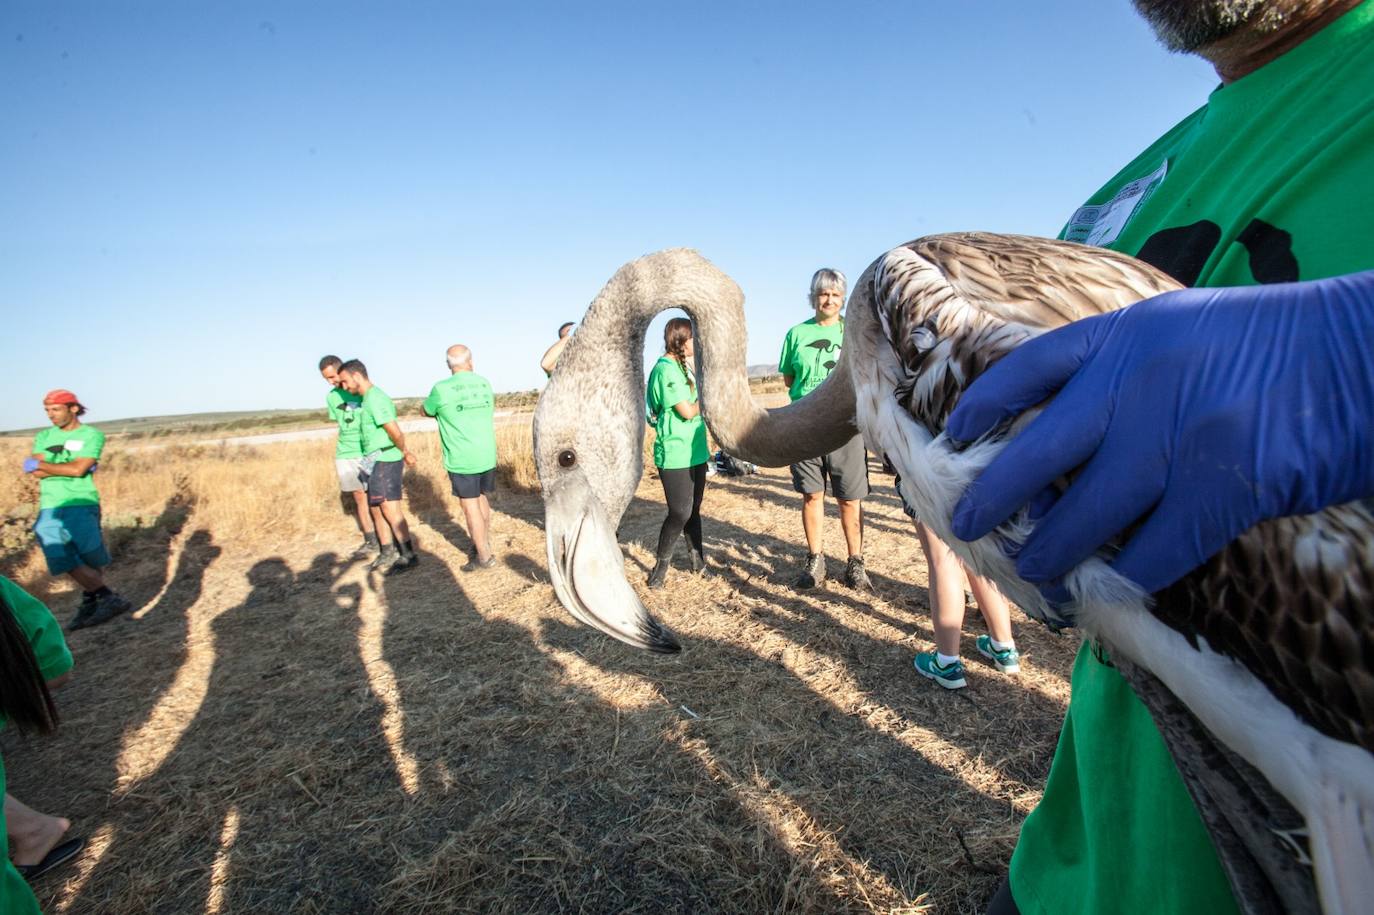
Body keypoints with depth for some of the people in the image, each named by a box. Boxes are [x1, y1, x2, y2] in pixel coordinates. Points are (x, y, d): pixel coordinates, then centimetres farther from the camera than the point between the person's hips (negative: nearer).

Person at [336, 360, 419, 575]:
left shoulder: (374, 398, -17)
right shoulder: (370, 397, 15)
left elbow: (395, 432, -20)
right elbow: (394, 432, 17)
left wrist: (403, 452, -3)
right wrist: (404, 453, 13)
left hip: (385, 461, -10)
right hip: (377, 462, 10)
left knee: (390, 510, -6)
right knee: (376, 509, 13)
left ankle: (409, 555, 2)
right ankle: (388, 554, 22)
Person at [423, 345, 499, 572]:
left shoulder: (441, 389, -10)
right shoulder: (485, 383, 4)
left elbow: (426, 411, 9)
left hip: (462, 459, -5)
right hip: (487, 455, 5)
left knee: (470, 506, 4)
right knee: (481, 499, 20)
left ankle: (484, 557, 9)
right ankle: (484, 543, 32)